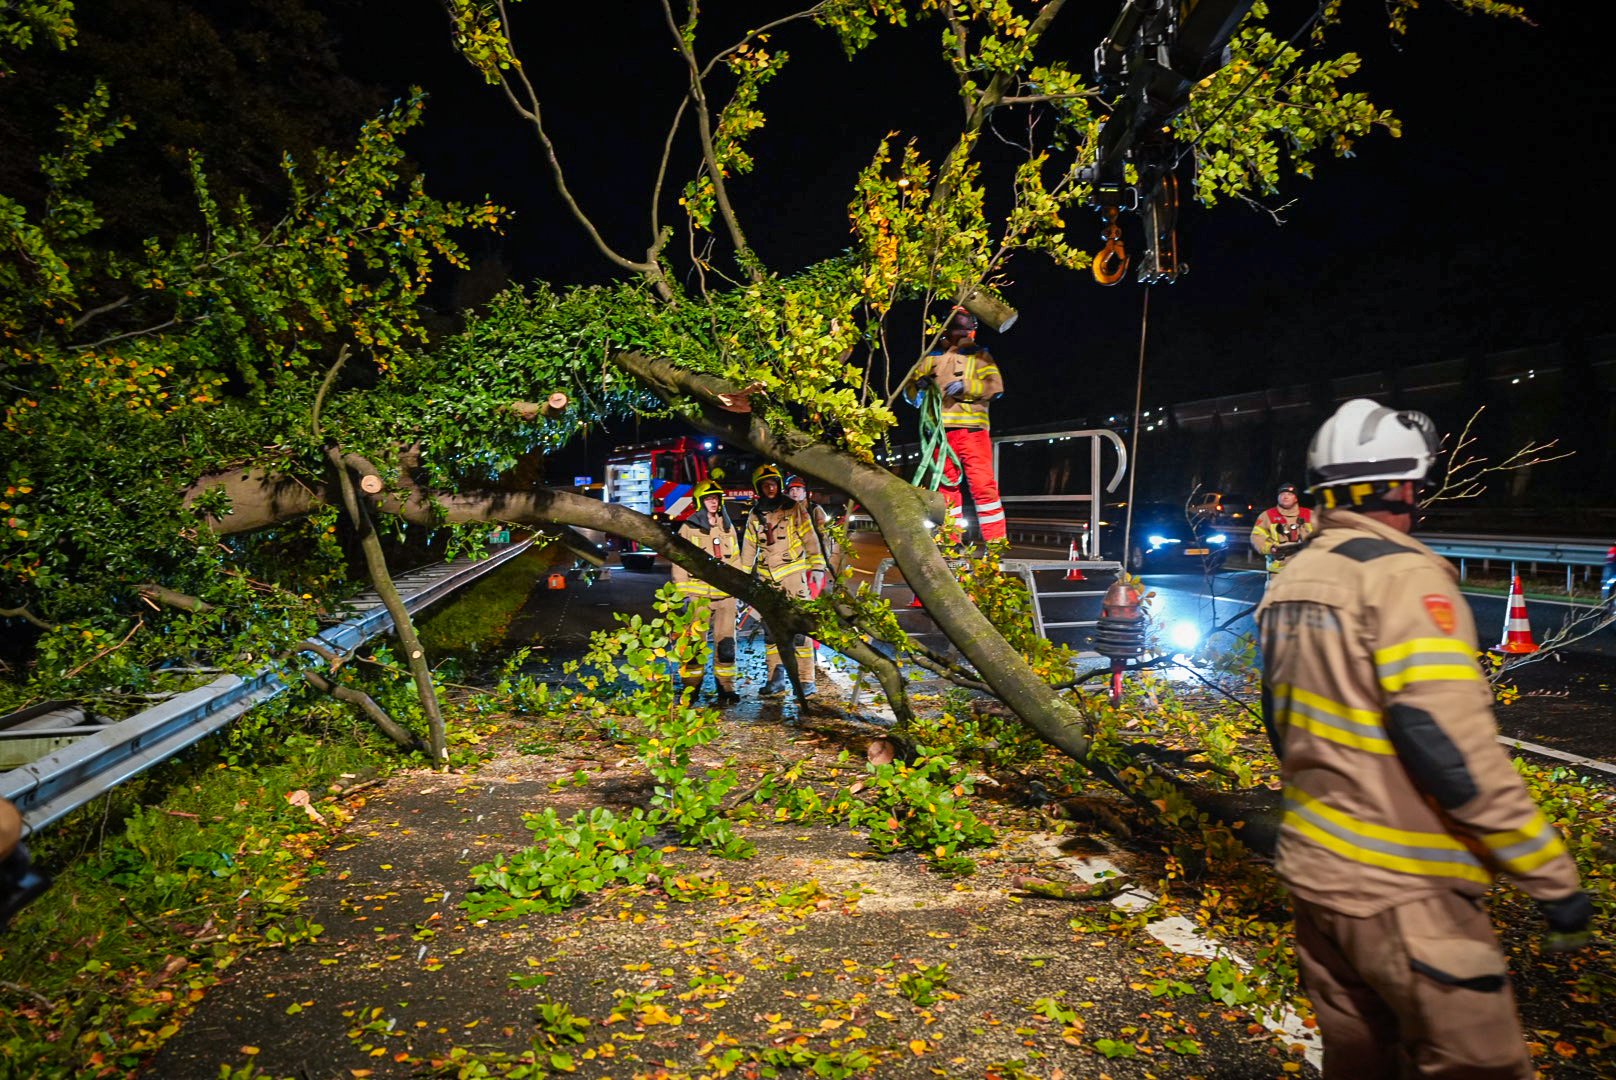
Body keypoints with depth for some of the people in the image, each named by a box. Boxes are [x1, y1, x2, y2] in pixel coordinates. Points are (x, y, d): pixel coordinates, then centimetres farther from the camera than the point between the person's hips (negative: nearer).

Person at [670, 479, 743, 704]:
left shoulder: (728, 527, 15)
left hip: (725, 594, 4)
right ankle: (691, 689, 6)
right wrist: (681, 593, -4)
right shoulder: (689, 528, 2)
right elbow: (679, 561, 1)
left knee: (726, 643, 4)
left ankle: (726, 688, 11)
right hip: (698, 594, -3)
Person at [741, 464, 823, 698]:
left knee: (799, 629, -7)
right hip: (767, 577, 4)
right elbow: (748, 549, 15)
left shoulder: (793, 510, -1)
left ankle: (806, 680, -3)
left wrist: (817, 567, -11)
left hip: (794, 573, -4)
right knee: (770, 631, 6)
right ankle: (776, 680, 14)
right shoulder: (755, 516, 9)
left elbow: (810, 539, -4)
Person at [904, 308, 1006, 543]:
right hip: (941, 429, 3)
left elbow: (995, 386, 0)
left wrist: (965, 386, -14)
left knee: (983, 483, -11)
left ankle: (995, 539, -10)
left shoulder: (980, 355, 14)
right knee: (947, 484, 5)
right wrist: (919, 385, -6)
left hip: (972, 427, -3)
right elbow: (910, 393, 17)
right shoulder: (932, 358, 20)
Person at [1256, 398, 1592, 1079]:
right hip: (1402, 894, -8)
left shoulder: (1292, 581, 9)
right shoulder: (1404, 576, -16)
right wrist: (1553, 877, -15)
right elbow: (1450, 745, -23)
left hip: (1312, 870, 8)